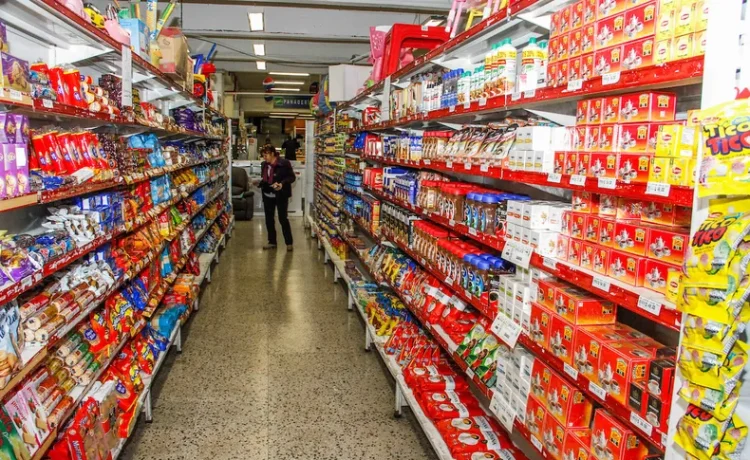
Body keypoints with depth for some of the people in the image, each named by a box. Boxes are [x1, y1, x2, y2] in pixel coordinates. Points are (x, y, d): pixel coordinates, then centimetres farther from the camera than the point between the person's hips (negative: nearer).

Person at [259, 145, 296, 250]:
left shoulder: (284, 163, -13)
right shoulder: (264, 164, 6)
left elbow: (292, 177, -12)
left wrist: (282, 183, -26)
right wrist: (258, 182, 0)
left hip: (281, 195, -6)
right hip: (268, 195, 6)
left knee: (283, 218, -2)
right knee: (269, 219, 10)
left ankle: (289, 242, 11)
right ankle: (272, 242, 23)